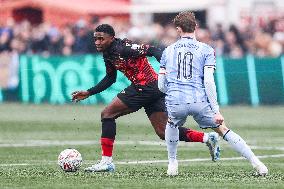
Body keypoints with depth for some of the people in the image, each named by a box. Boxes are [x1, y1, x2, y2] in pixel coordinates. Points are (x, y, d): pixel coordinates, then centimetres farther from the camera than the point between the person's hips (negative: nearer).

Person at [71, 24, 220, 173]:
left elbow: (152, 51, -21)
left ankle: (106, 162, -5)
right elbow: (110, 78, 27)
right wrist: (89, 92, 23)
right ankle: (207, 138, 7)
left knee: (107, 114, -6)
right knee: (164, 132, 8)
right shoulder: (108, 54, 13)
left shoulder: (123, 48, -16)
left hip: (145, 87, -10)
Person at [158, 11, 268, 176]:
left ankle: (172, 164, 30)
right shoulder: (206, 50, 7)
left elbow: (161, 85, 15)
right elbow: (208, 81, -5)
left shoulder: (168, 51, 14)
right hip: (200, 102, -1)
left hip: (175, 102, 1)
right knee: (223, 130, 11)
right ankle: (257, 164, 5)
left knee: (172, 124, 34)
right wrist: (216, 111, -5)